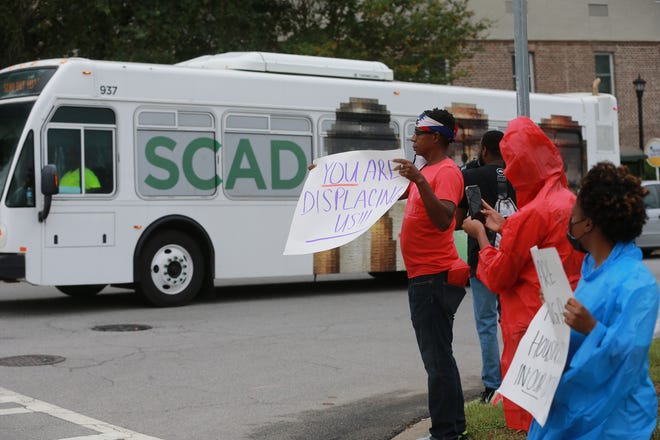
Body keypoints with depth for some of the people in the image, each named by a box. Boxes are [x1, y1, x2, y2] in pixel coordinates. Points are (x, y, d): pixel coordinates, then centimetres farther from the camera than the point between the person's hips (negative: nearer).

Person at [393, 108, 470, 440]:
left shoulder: (446, 172, -14)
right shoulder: (426, 171, 17)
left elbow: (443, 220, -28)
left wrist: (420, 181, -37)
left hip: (433, 278, -11)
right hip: (424, 277, 11)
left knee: (437, 358, -8)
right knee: (438, 356, 17)